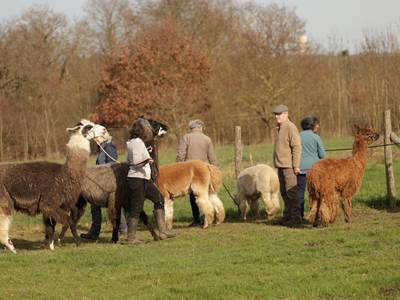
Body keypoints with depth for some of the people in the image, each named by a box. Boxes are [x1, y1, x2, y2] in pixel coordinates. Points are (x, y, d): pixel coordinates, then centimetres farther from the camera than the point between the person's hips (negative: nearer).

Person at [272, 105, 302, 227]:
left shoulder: (290, 127, -12)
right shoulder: (279, 128, 17)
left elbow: (297, 147, -17)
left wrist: (296, 166, -20)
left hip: (289, 166, -9)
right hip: (281, 166, 9)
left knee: (291, 192, -9)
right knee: (284, 192, 12)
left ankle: (296, 218, -8)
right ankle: (287, 216, 18)